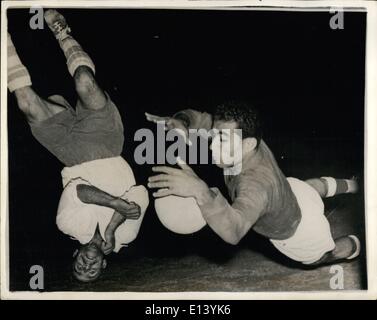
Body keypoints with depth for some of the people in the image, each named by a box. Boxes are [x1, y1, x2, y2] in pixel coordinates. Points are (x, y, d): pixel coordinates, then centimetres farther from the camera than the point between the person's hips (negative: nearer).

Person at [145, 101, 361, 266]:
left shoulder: (256, 185, -53)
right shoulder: (247, 138, -33)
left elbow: (233, 232, -68)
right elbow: (201, 118, -21)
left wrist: (201, 191, -81)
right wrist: (181, 122, -44)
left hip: (295, 232, -5)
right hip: (294, 192, 5)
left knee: (325, 256, 31)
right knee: (314, 186, 42)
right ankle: (350, 185, 71)